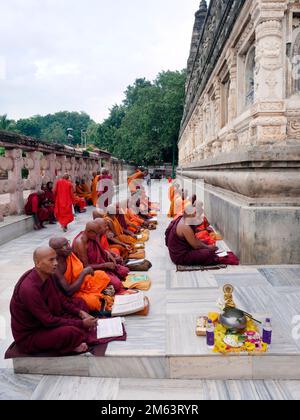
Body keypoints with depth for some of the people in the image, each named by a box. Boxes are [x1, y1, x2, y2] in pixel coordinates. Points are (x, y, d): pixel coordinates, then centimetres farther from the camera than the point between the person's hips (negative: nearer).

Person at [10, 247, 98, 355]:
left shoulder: (48, 276, -5)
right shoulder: (29, 288, -31)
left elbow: (61, 300, 7)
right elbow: (49, 321, -27)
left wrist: (81, 312, -8)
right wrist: (81, 324, -23)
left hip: (47, 321, 9)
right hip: (28, 335, -9)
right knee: (70, 331, -29)